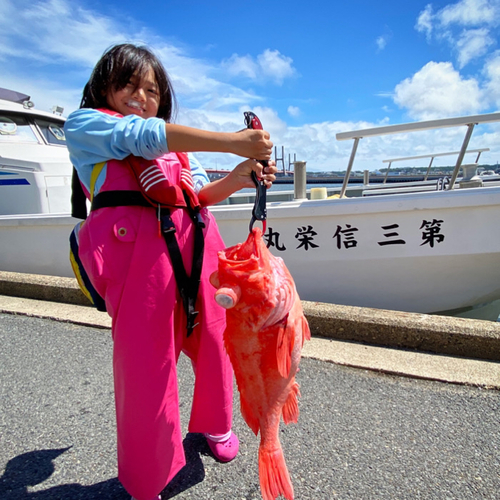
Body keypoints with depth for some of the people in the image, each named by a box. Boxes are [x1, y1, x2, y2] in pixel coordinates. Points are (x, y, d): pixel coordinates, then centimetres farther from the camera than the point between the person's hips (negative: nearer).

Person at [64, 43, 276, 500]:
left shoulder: (175, 143, 28)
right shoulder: (83, 124, 12)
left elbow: (201, 193, 16)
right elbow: (144, 135, -6)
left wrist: (238, 177, -4)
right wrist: (232, 141, -12)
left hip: (197, 242, 6)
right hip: (138, 248, -5)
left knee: (213, 341, 9)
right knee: (144, 363, -2)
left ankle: (215, 424, 41)